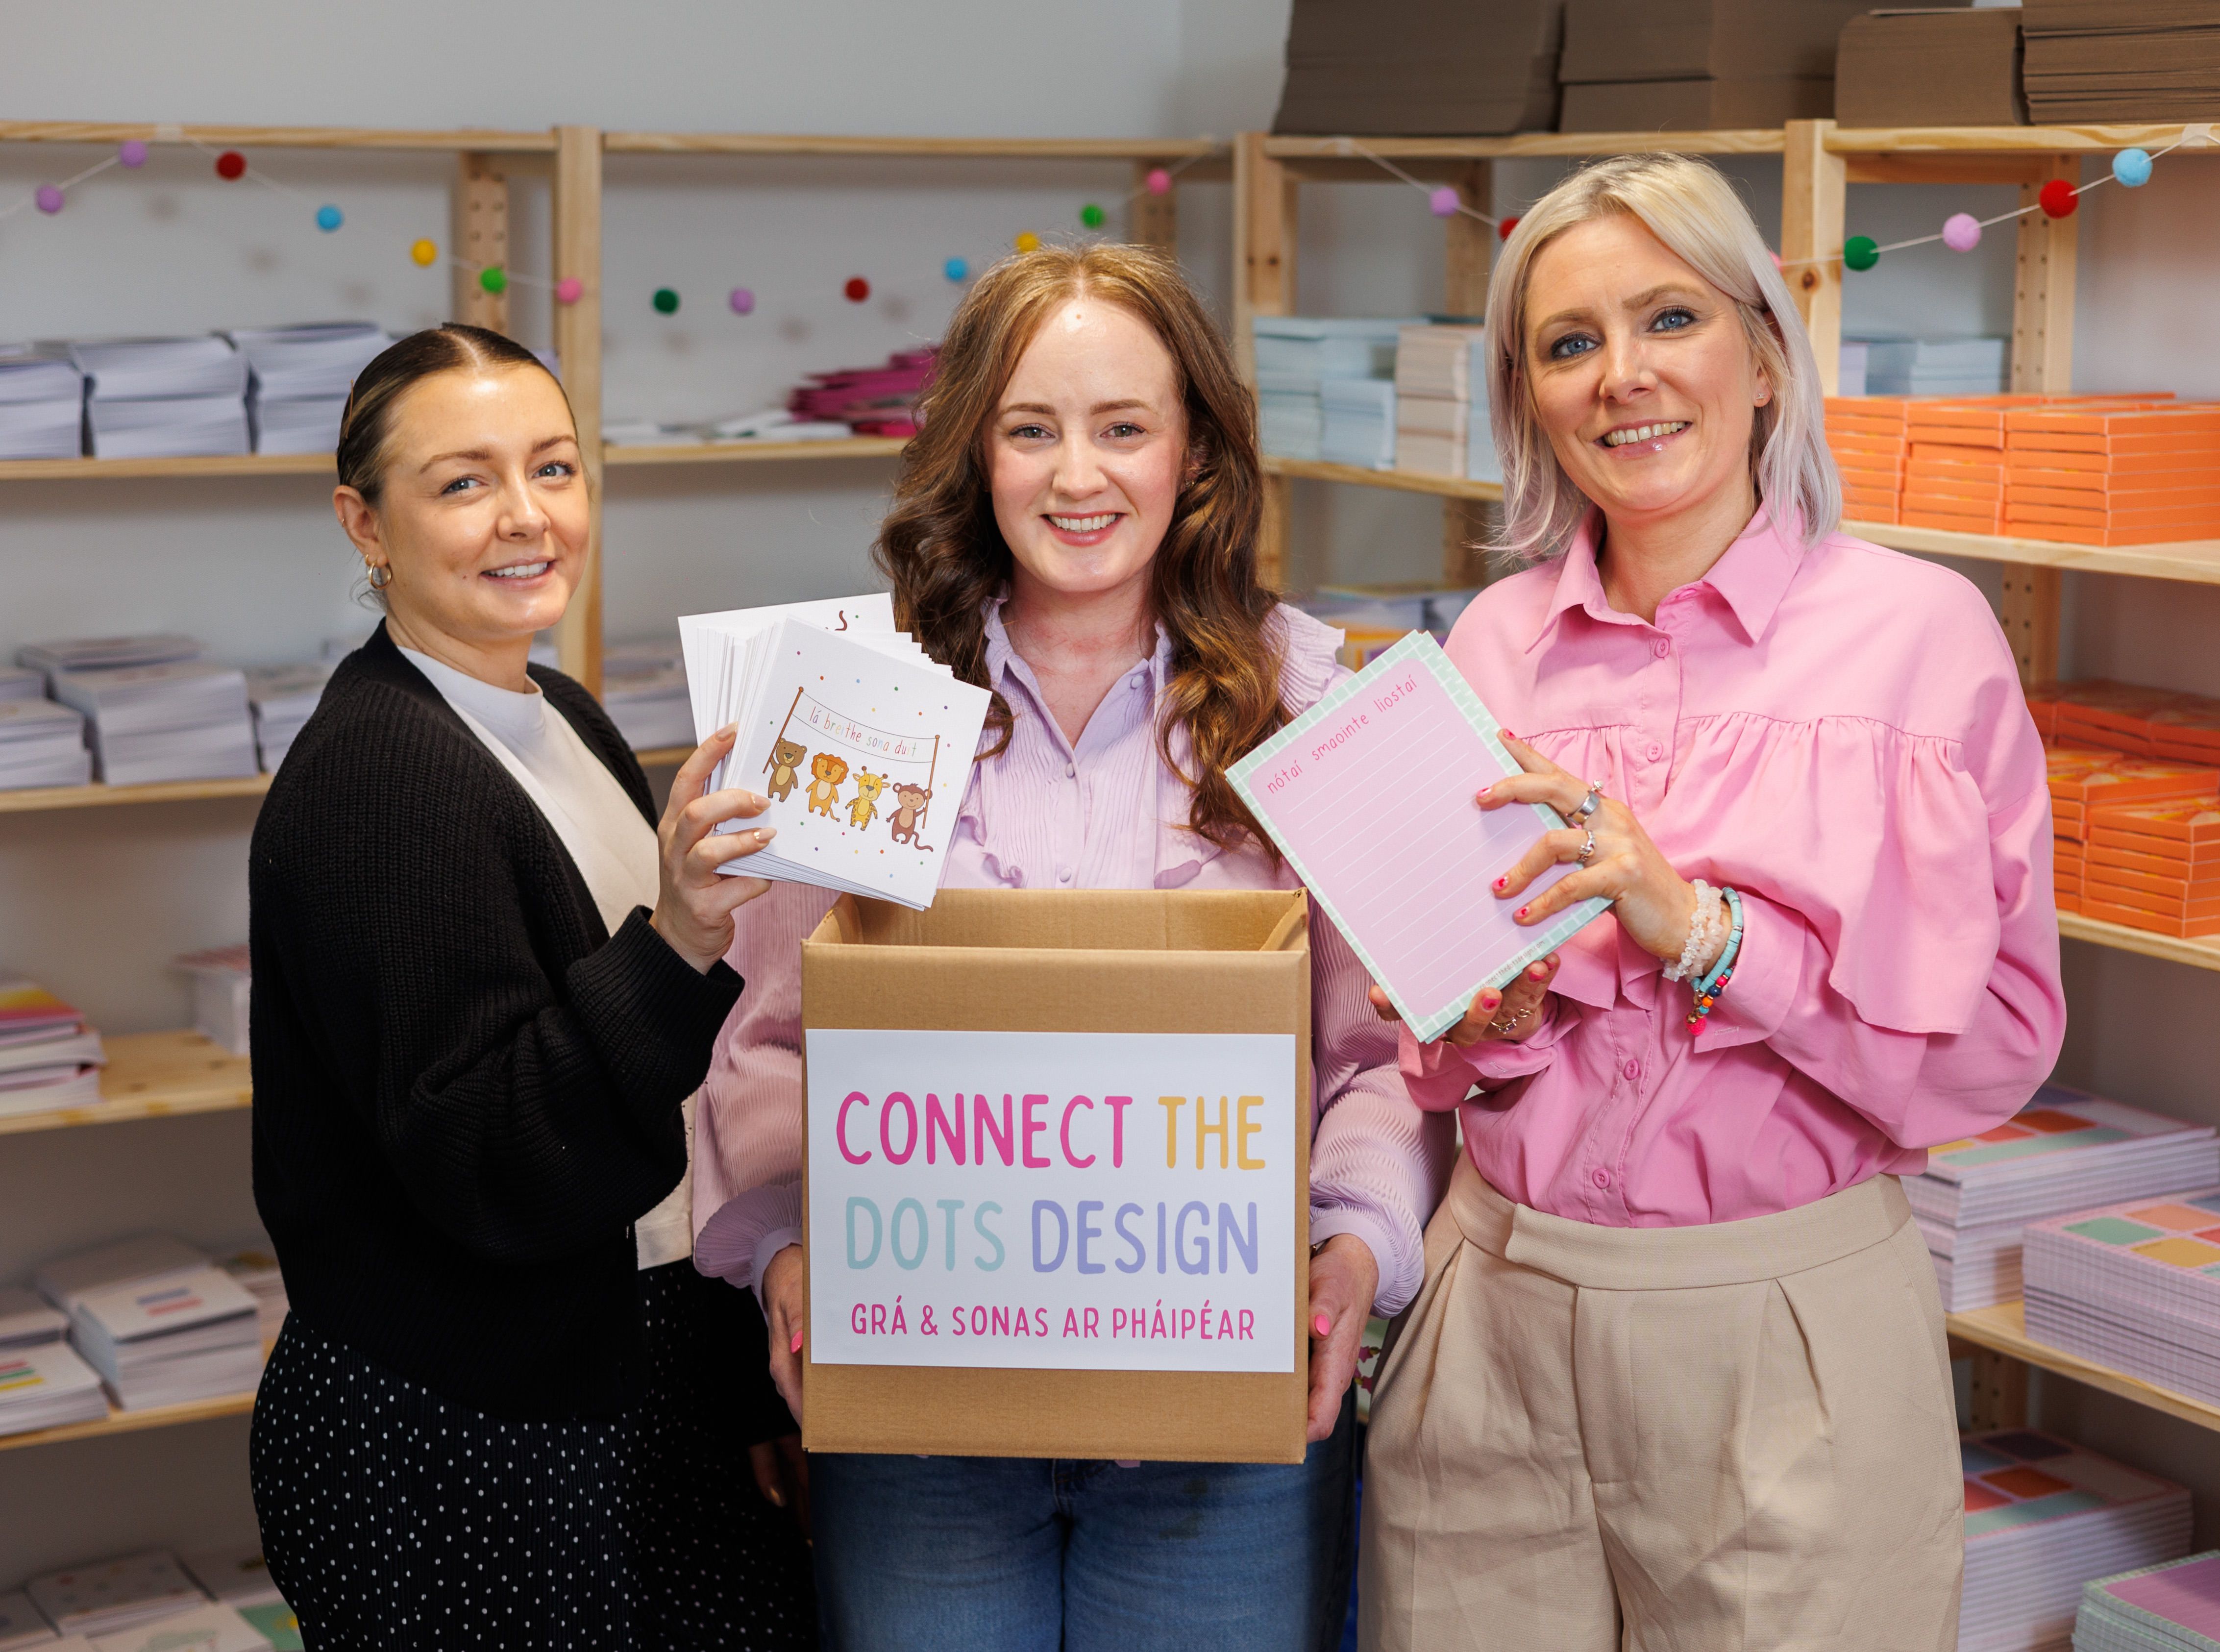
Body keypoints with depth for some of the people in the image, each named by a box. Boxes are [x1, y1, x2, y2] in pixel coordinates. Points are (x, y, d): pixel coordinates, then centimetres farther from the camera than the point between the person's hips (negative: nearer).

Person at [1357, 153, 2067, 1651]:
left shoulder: (1917, 630, -6)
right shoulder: (1493, 643, 5)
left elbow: (1997, 1042, -11)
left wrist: (1695, 925, -21)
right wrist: (1491, 1017, -10)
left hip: (1788, 1324, -3)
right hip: (1497, 1312, 3)